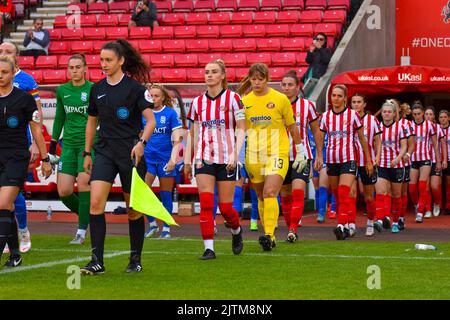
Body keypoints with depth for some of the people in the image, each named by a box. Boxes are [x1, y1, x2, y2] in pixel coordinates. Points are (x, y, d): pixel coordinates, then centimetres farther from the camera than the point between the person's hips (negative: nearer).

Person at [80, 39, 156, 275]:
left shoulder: (134, 87, -6)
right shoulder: (97, 89, 9)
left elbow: (151, 120, -10)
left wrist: (141, 142, -26)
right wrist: (86, 153, 18)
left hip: (130, 153, -4)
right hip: (104, 152, 4)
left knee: (133, 209, 5)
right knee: (95, 203, -13)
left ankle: (135, 260, 21)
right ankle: (97, 261, -12)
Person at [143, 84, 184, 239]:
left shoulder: (170, 113, -2)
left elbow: (177, 139, -4)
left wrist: (173, 159, -14)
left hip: (165, 159, -2)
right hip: (148, 158, 2)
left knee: (165, 195, 4)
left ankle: (166, 228, 16)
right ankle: (152, 223, 5)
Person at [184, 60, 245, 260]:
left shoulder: (232, 98, -1)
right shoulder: (198, 102, 9)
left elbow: (241, 129, -2)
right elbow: (192, 133, 15)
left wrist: (235, 154, -14)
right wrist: (187, 161, 12)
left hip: (226, 159, -2)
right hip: (204, 158, 3)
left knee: (225, 207, 0)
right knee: (206, 204, -10)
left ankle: (236, 231, 32)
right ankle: (208, 248, -8)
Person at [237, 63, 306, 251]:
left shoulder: (280, 99, -2)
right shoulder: (244, 101, 4)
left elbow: (292, 126, 8)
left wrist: (300, 151, 10)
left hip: (277, 154, -3)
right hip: (253, 156, 3)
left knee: (270, 193, -20)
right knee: (261, 197, 10)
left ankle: (269, 235, -24)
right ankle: (269, 236, 22)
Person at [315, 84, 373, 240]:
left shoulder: (352, 115, -1)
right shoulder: (326, 116, 7)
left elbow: (362, 139, 4)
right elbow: (320, 139, 12)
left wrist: (369, 160, 4)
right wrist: (318, 157, -2)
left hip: (348, 159, -4)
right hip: (332, 160, 4)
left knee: (344, 193, -18)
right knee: (337, 195, 8)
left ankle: (341, 226, -26)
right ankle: (346, 227, 19)